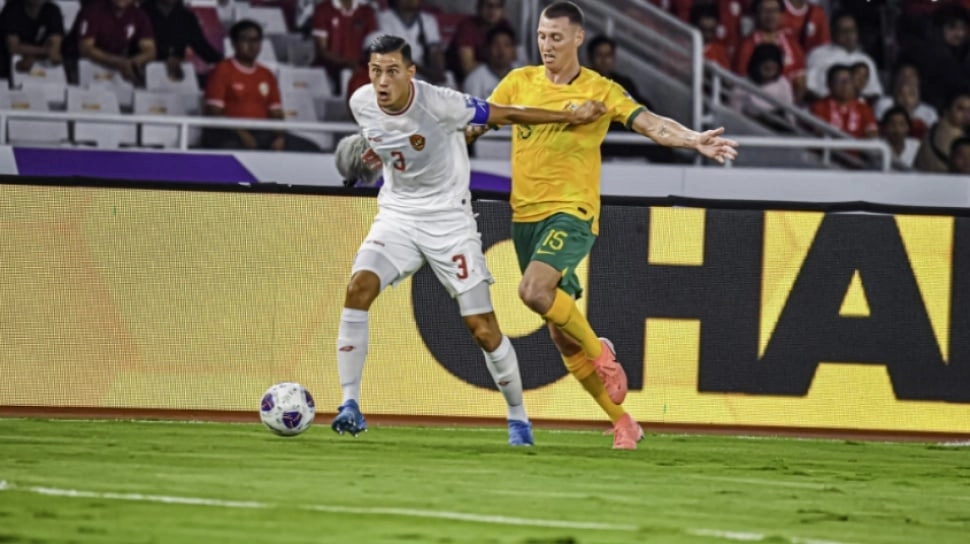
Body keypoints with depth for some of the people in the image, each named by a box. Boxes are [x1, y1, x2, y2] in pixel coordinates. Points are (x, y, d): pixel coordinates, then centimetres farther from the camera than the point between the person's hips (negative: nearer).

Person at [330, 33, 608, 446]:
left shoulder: (437, 103, -23)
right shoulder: (361, 103, -8)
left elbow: (505, 115, -12)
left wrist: (571, 117, -8)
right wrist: (373, 152, 5)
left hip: (448, 216, -3)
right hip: (397, 213, 3)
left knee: (482, 327, -5)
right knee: (359, 285, -23)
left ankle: (518, 417, 17)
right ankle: (350, 404, -19)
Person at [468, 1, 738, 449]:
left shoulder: (600, 90, -2)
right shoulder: (518, 82, 7)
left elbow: (651, 124, -11)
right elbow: (476, 124, 13)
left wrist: (695, 141, -27)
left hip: (572, 212, -4)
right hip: (525, 215, 4)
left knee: (535, 290, -31)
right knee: (561, 334, 5)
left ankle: (599, 353, -6)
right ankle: (622, 423, 17)